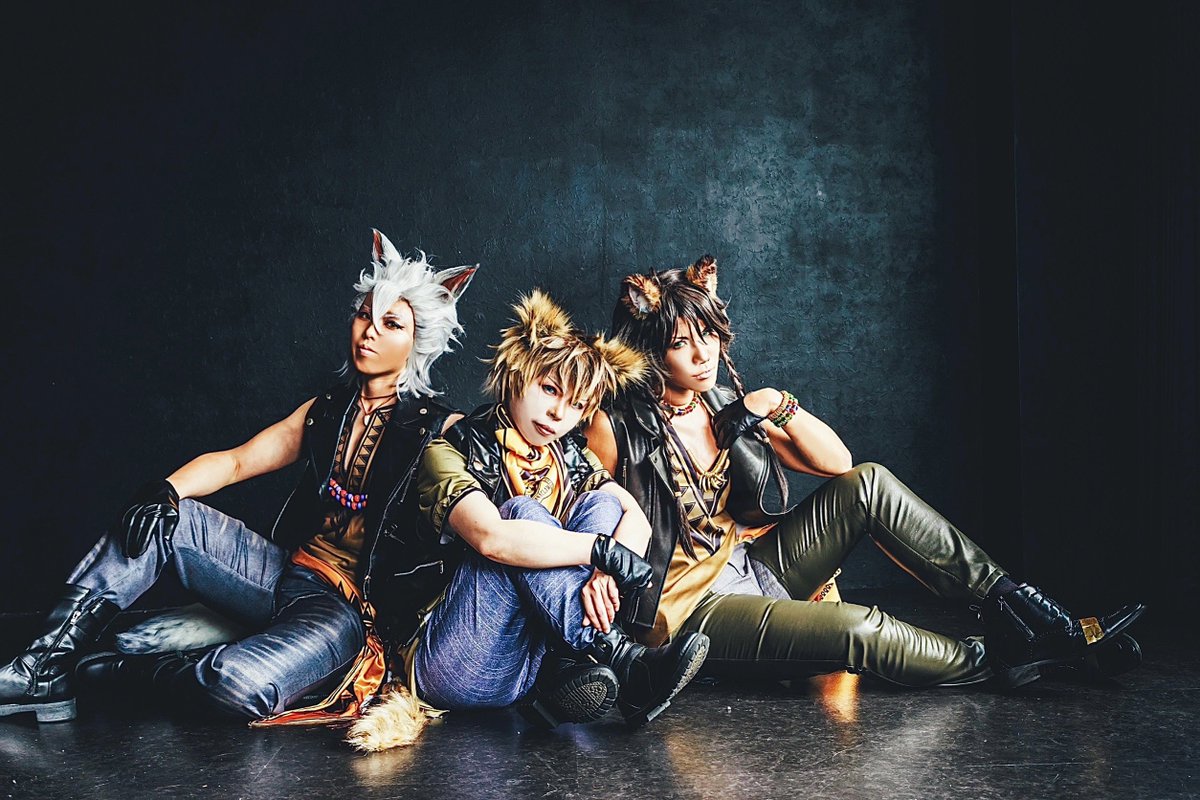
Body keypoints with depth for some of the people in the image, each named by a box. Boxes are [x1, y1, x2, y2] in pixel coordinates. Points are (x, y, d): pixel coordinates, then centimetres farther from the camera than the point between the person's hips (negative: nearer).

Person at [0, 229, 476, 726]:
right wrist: (167, 491, -14)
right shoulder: (326, 411, 13)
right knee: (164, 519, -11)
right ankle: (44, 670, -11)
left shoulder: (438, 431, -4)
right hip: (285, 574, 6)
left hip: (352, 609, -6)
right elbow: (237, 461, 7)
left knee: (238, 683, -34)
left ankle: (97, 673, -10)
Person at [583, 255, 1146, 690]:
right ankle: (995, 661, -5)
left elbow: (836, 463, 7)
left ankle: (1018, 609, -14)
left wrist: (781, 408, -9)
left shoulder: (728, 407, 8)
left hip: (752, 566, 7)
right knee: (860, 630, -31)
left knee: (868, 485, -13)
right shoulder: (617, 425, -9)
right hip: (688, 608, -7)